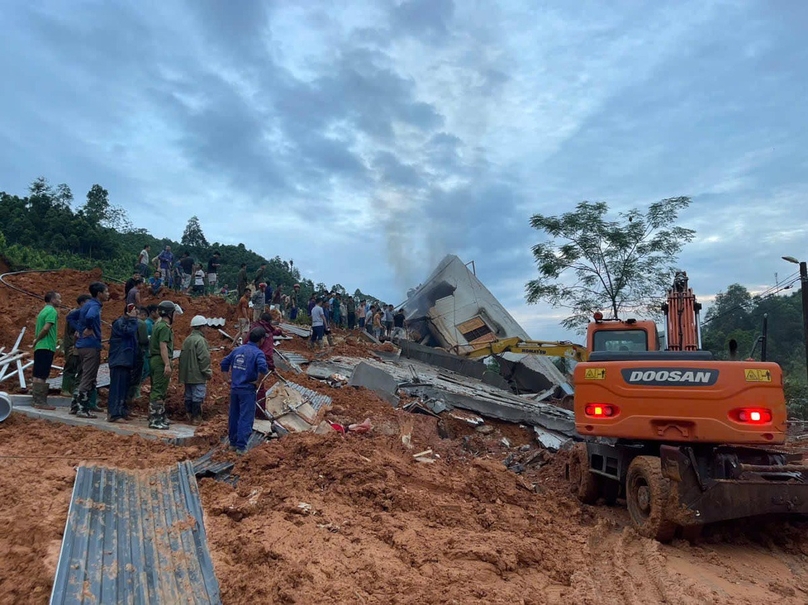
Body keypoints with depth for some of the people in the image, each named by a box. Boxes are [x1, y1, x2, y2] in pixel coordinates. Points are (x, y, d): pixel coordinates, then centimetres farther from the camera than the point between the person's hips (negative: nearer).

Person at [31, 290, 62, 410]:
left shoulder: (43, 311, 18)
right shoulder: (52, 311, -10)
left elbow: (36, 329, 19)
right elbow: (46, 328, -20)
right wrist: (37, 340, -8)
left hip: (39, 347, 9)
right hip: (47, 347, -9)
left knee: (37, 375, 10)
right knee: (42, 376, -8)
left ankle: (35, 400, 15)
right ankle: (40, 402, -8)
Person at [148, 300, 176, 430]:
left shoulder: (158, 324, 18)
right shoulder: (165, 327, -13)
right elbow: (163, 346, -20)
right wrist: (167, 364, -24)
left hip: (155, 359, 11)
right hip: (161, 361, -10)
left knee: (157, 390, 15)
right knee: (159, 391, -8)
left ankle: (160, 417, 23)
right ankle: (155, 420, -6)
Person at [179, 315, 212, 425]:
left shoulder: (187, 340, 12)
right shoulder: (200, 340, -16)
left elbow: (182, 357, 19)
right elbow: (204, 358, -19)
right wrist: (208, 372, -11)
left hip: (187, 374, 9)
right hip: (198, 375, -9)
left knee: (188, 395, 15)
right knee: (198, 396, -3)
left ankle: (189, 414, 22)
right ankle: (196, 418, 0)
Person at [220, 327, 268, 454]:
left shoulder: (237, 350, 8)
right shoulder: (258, 353, -12)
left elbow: (224, 364, 13)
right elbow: (263, 368, -29)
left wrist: (231, 378, 18)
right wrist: (258, 382, -14)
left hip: (234, 388, 6)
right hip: (247, 390, -6)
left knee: (234, 417, 16)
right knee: (246, 418, 1)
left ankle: (233, 443, 28)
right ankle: (241, 446, 3)